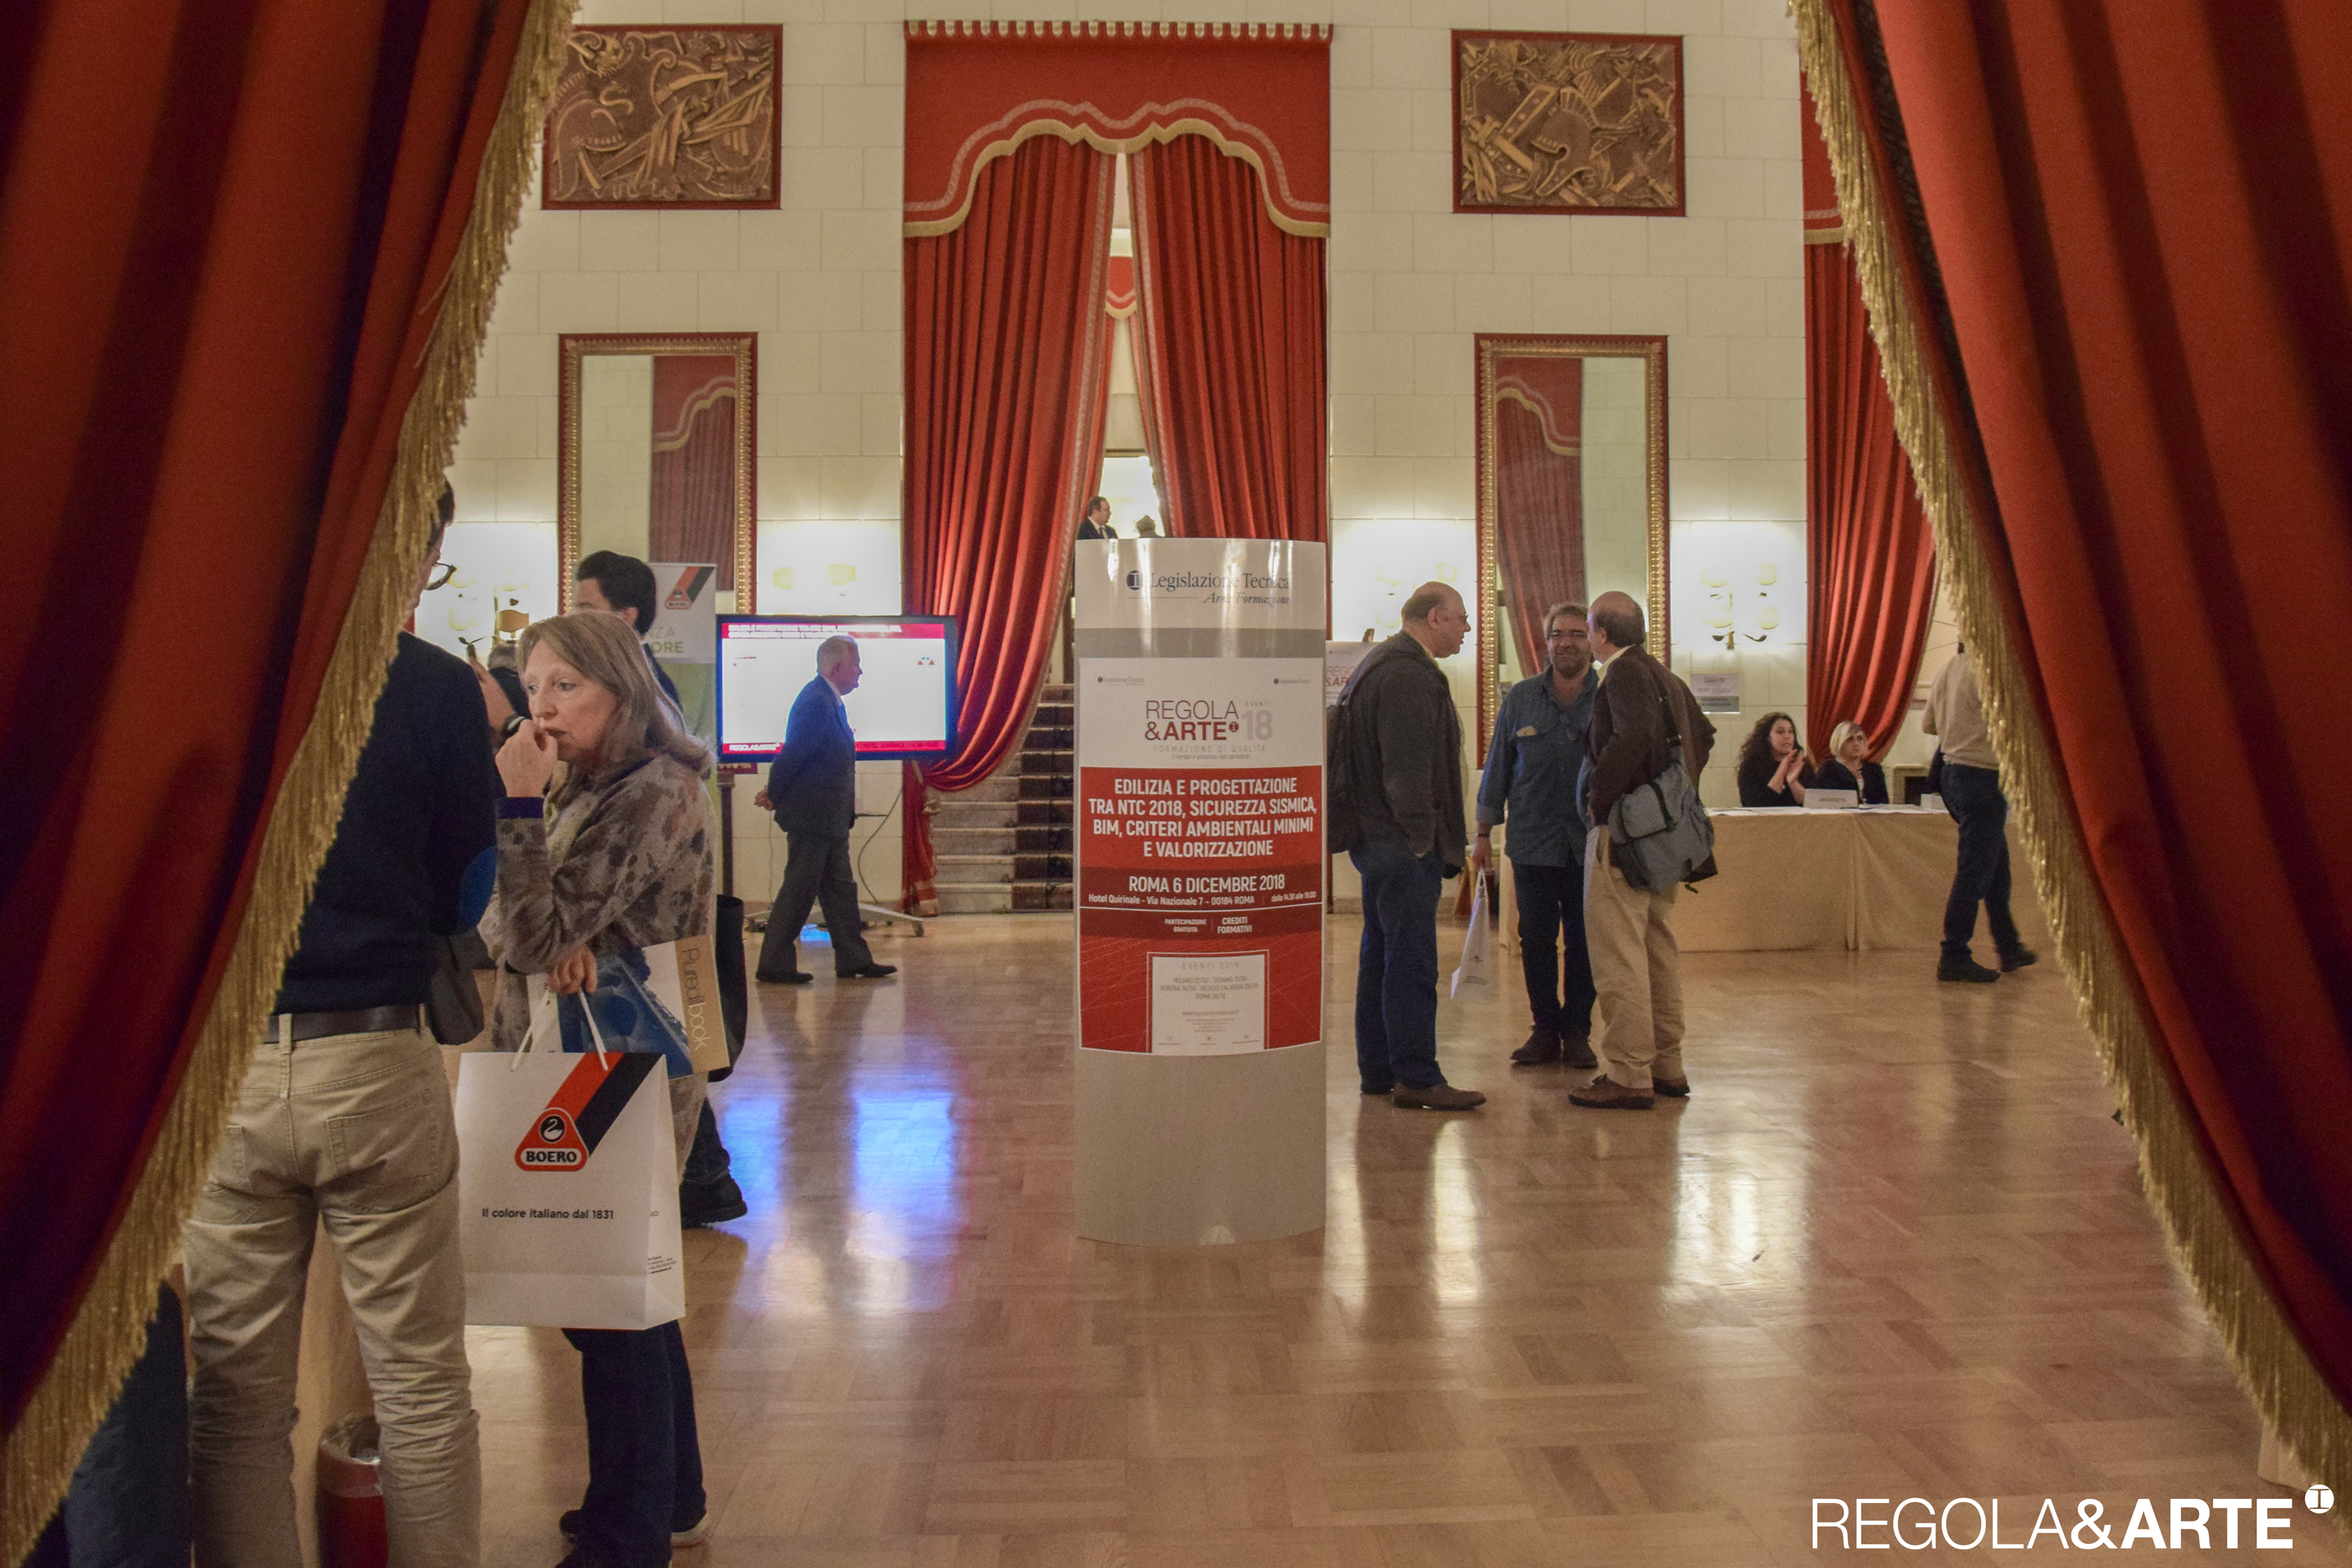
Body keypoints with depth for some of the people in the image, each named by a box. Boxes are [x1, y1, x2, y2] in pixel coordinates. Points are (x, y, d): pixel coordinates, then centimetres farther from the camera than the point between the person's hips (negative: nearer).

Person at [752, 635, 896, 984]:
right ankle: (775, 964, 7)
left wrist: (775, 794, 13)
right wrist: (774, 796, -9)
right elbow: (793, 754, -22)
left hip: (828, 818, 10)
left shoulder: (828, 700, 14)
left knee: (840, 887, 13)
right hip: (811, 816, -10)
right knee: (799, 889, -2)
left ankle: (853, 960, 19)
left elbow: (793, 755, 18)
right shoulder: (817, 701, -19)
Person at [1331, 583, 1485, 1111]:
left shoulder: (1379, 664, 19)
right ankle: (1416, 1078, -2)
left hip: (1375, 837, 11)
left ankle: (1377, 1070, 22)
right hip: (1401, 843, -11)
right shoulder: (1409, 675, -16)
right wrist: (1420, 837, -17)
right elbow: (1408, 767, -22)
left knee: (1381, 957, 14)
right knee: (1412, 962, -7)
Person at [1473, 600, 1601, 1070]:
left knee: (1584, 942, 5)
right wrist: (1484, 832, 9)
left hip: (1591, 843, -1)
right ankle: (1545, 1029, 18)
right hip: (1532, 842, 1)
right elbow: (1498, 766, 10)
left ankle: (1578, 1031, 18)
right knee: (1536, 940, 5)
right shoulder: (1520, 698, 6)